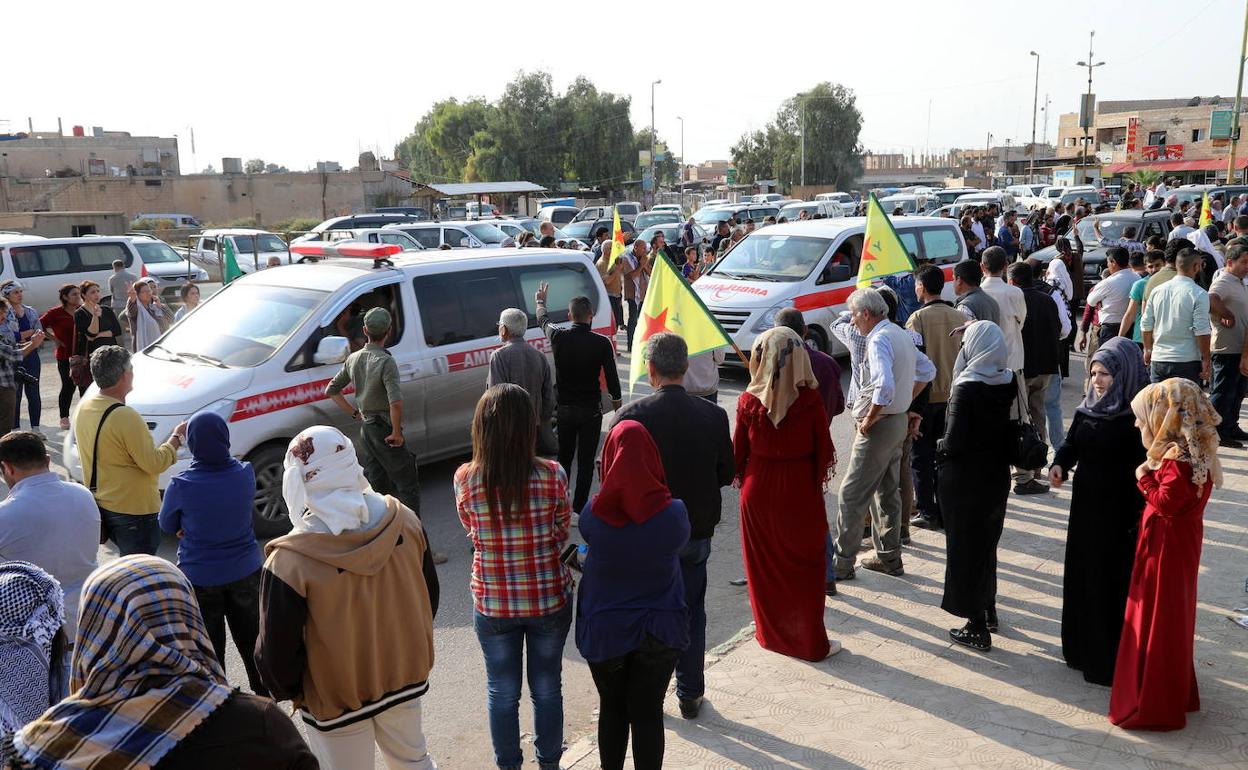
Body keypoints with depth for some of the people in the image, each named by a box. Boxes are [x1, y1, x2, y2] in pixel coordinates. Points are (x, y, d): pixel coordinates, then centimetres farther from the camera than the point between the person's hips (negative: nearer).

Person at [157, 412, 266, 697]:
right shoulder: (245, 474, -14)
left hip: (200, 577, -3)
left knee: (209, 644, 16)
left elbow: (167, 525, -5)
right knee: (250, 637, 21)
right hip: (245, 572, 3)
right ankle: (264, 692, 35)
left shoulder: (181, 485, -23)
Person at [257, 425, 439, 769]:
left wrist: (288, 691, 4)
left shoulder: (289, 561, -28)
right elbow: (429, 596, -1)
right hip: (406, 680, 4)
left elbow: (276, 651, -17)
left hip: (336, 701, -3)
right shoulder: (404, 520, -15)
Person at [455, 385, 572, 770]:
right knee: (547, 688, 20)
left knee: (502, 692, 20)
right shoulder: (552, 476, -19)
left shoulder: (465, 479, -16)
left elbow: (471, 531, 2)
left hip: (492, 603, 0)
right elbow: (562, 536, -5)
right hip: (550, 600, 0)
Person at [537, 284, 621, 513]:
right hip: (590, 409, -2)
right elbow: (611, 376, -6)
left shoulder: (559, 337, -9)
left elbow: (543, 320, 13)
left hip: (564, 408, 2)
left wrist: (540, 301, 33)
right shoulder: (602, 343, -14)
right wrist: (616, 400, 11)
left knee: (563, 457, 17)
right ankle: (579, 505, 8)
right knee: (586, 460, 6)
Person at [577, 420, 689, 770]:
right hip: (660, 628, 0)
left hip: (603, 629, 1)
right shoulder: (673, 513, -18)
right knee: (647, 711, 13)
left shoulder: (594, 514, -18)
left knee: (612, 708, 19)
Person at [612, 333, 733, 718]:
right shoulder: (713, 415, -9)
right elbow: (726, 473, 0)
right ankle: (690, 694, 28)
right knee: (691, 612, 18)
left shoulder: (632, 415, -18)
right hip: (696, 531, 2)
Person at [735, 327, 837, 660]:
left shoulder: (748, 401, -10)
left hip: (758, 491, 2)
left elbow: (739, 450, -1)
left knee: (764, 566, 17)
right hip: (800, 491, -1)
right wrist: (816, 482, 10)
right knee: (804, 567, 11)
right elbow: (823, 450, -7)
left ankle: (770, 633, 30)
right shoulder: (810, 401, -14)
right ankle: (811, 641, 19)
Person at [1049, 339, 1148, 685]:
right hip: (1086, 505, 7)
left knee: (1114, 583, 3)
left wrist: (1138, 519, -20)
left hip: (1120, 513, -7)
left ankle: (1112, 661, 16)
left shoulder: (1138, 416, -16)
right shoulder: (1088, 407, 4)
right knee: (1082, 576, 16)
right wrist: (1059, 464, -9)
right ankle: (1083, 646, 32)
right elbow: (1071, 442, 12)